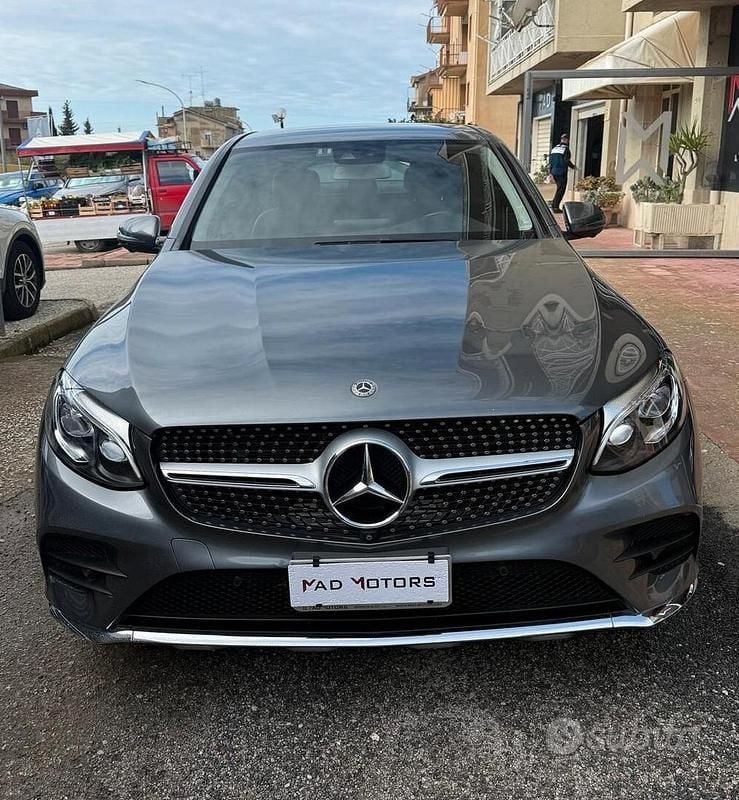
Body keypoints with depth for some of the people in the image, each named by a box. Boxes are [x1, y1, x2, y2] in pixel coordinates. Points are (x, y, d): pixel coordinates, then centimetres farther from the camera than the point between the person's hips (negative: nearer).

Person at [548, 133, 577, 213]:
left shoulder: (554, 148, 12)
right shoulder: (566, 149, -9)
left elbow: (550, 160, 12)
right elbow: (566, 161, -17)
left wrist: (550, 172, 17)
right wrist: (573, 167, 0)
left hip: (554, 171, 7)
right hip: (561, 172, -7)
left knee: (559, 188, 19)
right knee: (561, 189, -1)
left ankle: (554, 204, 18)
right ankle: (555, 207, -5)